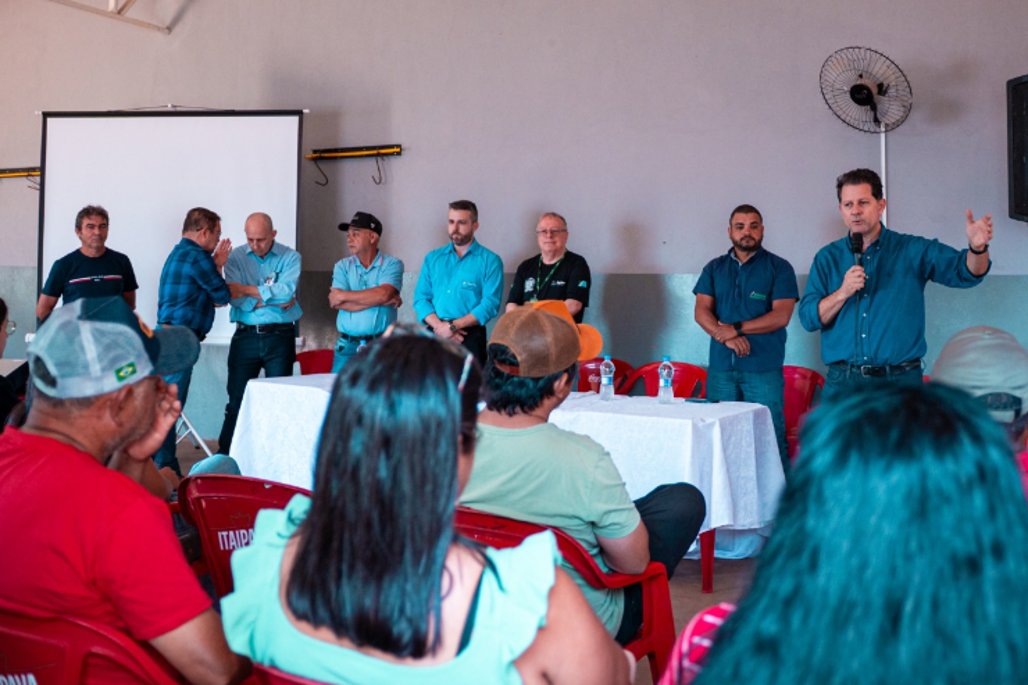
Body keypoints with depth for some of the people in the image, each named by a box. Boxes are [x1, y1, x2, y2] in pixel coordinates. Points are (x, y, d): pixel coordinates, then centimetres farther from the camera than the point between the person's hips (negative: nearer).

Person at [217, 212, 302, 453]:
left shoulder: (290, 257, 1)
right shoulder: (235, 257, 3)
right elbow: (237, 300, -9)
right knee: (237, 399, 4)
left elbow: (287, 290, -17)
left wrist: (247, 290, -13)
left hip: (280, 336, 0)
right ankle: (224, 456, 14)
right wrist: (273, 299, -13)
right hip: (245, 336, 0)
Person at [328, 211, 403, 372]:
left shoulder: (392, 264, 1)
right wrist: (381, 300, -10)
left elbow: (383, 293, -17)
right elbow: (335, 303, -6)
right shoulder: (342, 266, 9)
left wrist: (344, 295, -8)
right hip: (347, 346, 3)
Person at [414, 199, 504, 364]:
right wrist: (439, 326, -11)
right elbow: (421, 298, 7)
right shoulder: (433, 258, 13)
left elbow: (490, 304, -9)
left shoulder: (490, 261, 1)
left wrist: (452, 326, -14)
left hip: (470, 337, -3)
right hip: (435, 335, 3)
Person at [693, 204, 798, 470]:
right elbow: (701, 312, 4)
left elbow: (781, 315, -7)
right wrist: (726, 337, -14)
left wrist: (736, 328, -12)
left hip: (764, 368, -3)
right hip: (721, 367, 3)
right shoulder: (714, 268, 13)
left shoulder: (779, 268, 4)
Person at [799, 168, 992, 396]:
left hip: (900, 380, -1)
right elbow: (808, 318, 2)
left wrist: (977, 248, -27)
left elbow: (964, 271, -6)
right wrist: (842, 293, -14)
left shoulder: (913, 251, 5)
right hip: (843, 380, 1)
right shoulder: (827, 258, 8)